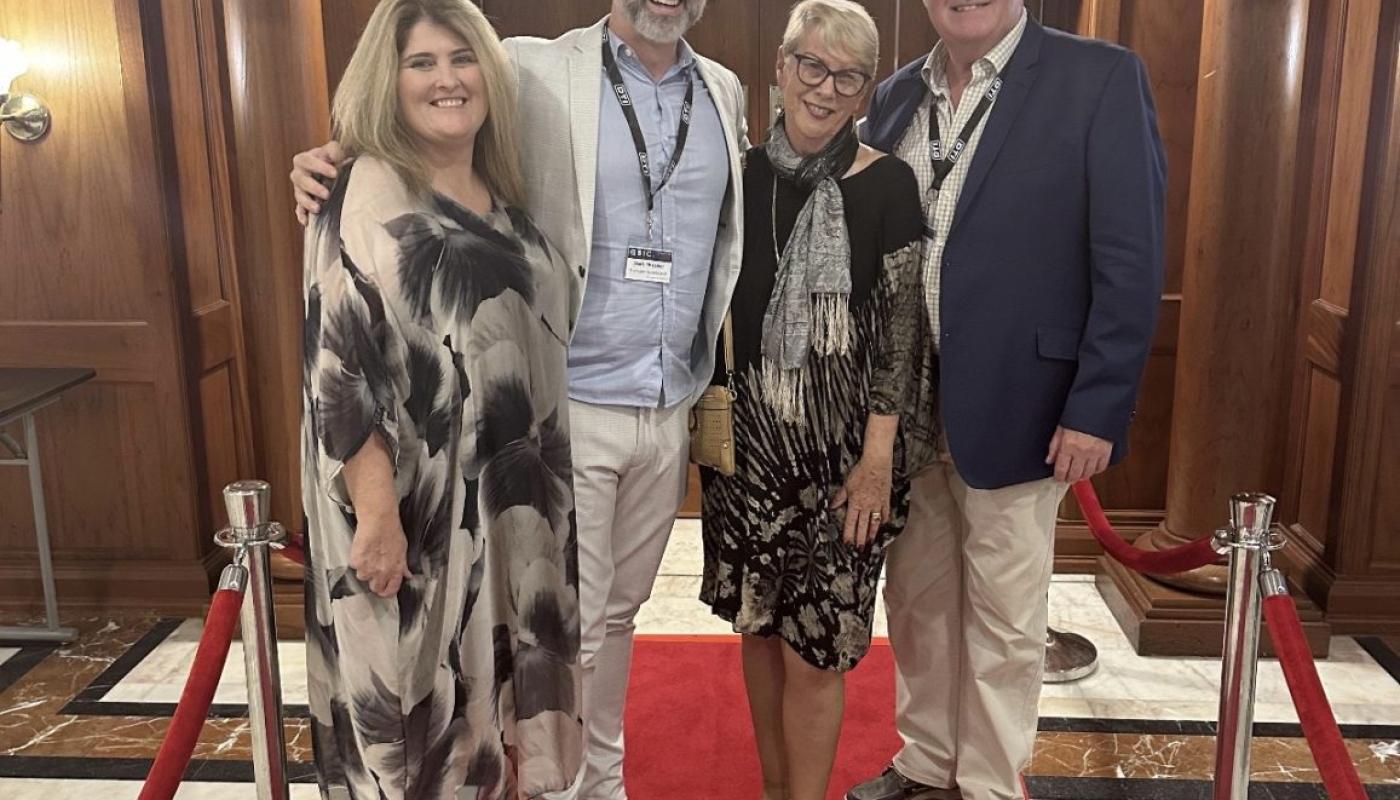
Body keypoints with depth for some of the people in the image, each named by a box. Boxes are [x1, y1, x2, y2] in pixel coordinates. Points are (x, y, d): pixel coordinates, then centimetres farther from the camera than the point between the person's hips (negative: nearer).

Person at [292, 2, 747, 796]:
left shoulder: (725, 93, 8)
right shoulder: (533, 72, -6)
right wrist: (335, 162, -27)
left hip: (672, 412, 5)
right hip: (569, 409, -4)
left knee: (619, 610, 18)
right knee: (569, 624, 3)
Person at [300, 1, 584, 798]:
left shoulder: (505, 196, 10)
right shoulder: (367, 195, -10)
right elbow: (338, 362, -17)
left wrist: (545, 486, 16)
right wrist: (377, 511, -22)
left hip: (513, 496, 7)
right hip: (420, 500, -7)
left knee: (496, 677, 18)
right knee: (420, 684, 6)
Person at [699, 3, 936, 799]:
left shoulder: (887, 184, -5)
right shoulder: (742, 174, 4)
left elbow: (902, 324, -6)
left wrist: (879, 453, -11)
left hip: (842, 444, -3)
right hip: (749, 434, 4)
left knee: (814, 648, 1)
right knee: (759, 623, 14)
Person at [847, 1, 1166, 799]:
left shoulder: (1101, 78, -7)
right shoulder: (897, 96, 8)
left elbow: (1130, 262, -10)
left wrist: (1098, 408, -14)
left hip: (1013, 409, -5)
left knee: (1004, 621, 10)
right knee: (917, 602, 17)